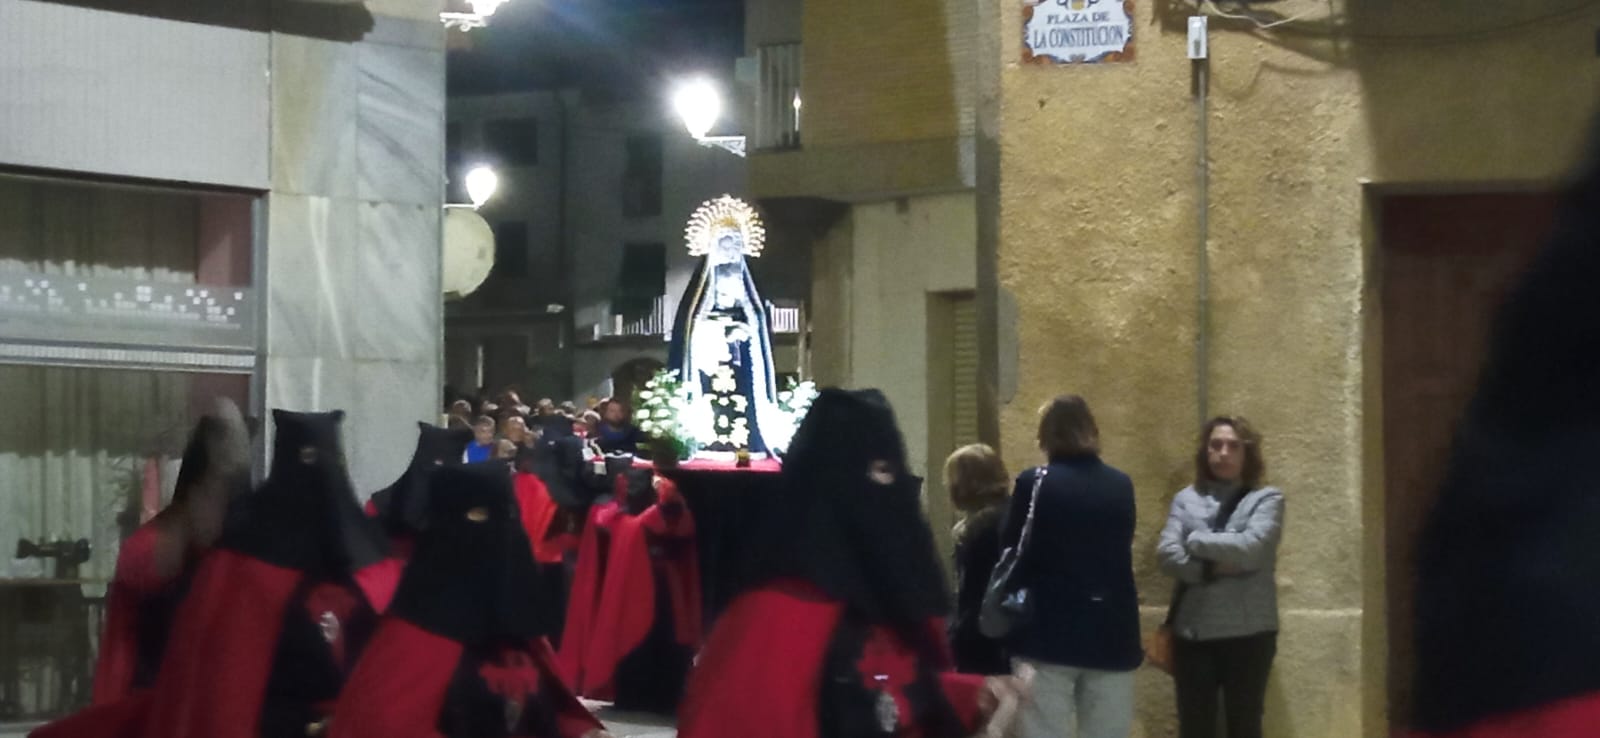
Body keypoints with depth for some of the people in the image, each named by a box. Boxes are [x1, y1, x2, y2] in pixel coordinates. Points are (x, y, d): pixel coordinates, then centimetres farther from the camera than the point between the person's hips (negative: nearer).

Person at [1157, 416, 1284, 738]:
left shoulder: (1266, 499, 1)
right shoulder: (1186, 500, 9)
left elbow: (1249, 548, -15)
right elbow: (1167, 554, -4)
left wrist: (1196, 540, -5)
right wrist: (1215, 568, -16)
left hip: (1247, 632, -2)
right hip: (1193, 632, 2)